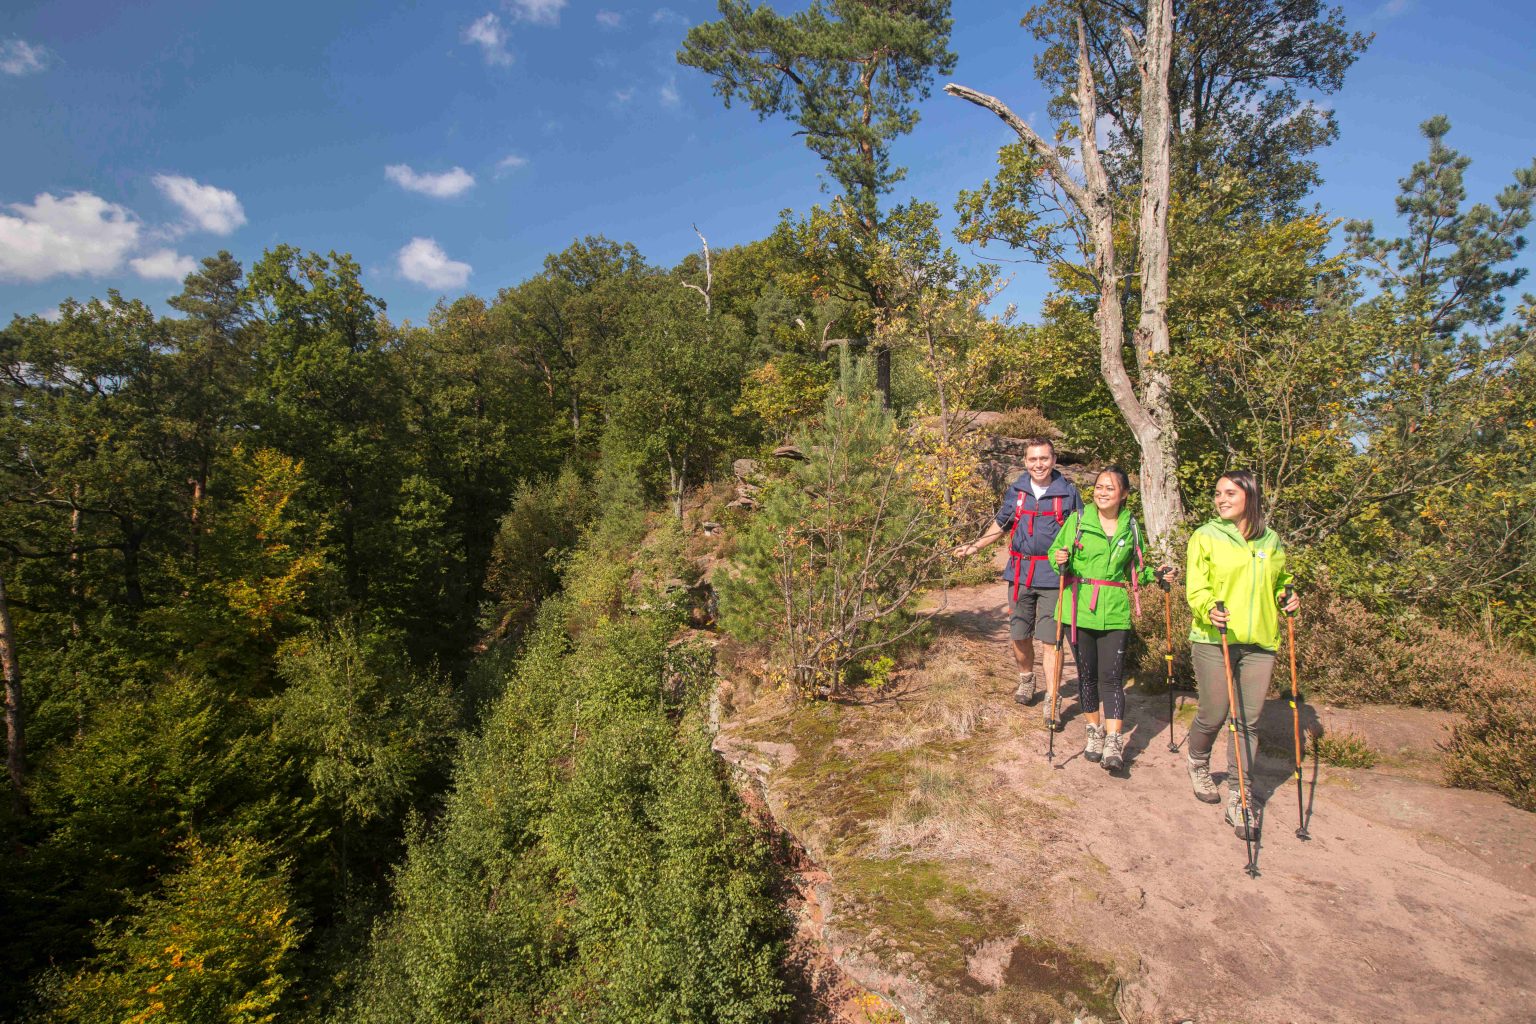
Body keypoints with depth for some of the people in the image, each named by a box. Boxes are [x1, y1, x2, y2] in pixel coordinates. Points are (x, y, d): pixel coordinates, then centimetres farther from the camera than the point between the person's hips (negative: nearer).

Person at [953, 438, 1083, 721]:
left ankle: (1051, 701, 6)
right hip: (1020, 573, 3)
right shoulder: (1016, 490, 6)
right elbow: (1001, 524, 18)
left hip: (1053, 576, -3)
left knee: (1051, 640, -3)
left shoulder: (1068, 492, -2)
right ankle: (1026, 680, 39)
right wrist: (975, 546, 8)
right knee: (1019, 636, 13)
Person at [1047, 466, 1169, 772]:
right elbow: (1056, 551, 3)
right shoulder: (1077, 520, -1)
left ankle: (1113, 741, 1)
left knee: (1112, 677, -5)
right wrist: (1060, 559, -19)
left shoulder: (1131, 527, 7)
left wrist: (1155, 574, 3)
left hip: (1115, 612, 1)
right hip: (1080, 609, 0)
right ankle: (1095, 732, 27)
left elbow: (1135, 569, 20)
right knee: (1087, 674, 10)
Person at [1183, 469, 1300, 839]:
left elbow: (1278, 582, 26)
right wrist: (1208, 609, -26)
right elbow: (1196, 587, -6)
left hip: (1260, 642, 3)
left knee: (1248, 722, 3)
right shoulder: (1205, 537, -1)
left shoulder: (1271, 541, 12)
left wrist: (1287, 597, 4)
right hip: (1214, 639, -3)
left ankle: (1239, 800, 12)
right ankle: (1198, 764, 34)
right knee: (1214, 715, 2)